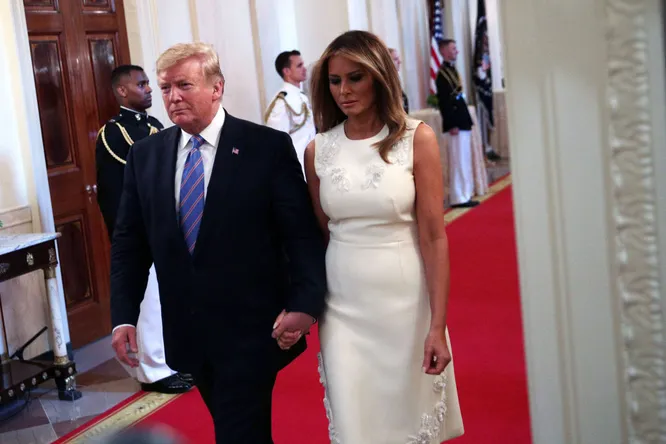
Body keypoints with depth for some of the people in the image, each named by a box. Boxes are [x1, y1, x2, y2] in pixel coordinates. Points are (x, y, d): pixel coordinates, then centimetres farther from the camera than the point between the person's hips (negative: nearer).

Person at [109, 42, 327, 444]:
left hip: (252, 330, -4)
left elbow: (303, 233, -10)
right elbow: (129, 243, 7)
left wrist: (305, 304, -22)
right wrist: (124, 316, 0)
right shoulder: (145, 155, 4)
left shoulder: (269, 147, -8)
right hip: (187, 332, 5)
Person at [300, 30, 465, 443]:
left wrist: (438, 326, -13)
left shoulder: (417, 138, -7)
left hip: (405, 300, -2)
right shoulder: (318, 150, 3)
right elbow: (319, 233, 10)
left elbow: (434, 237, -9)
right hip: (343, 306, 2)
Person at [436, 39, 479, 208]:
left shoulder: (452, 69, 14)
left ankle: (465, 195, 21)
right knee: (458, 161, -5)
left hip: (462, 123, 10)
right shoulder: (442, 74, -15)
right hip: (455, 125, -10)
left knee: (464, 161, 14)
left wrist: (466, 121, 17)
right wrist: (452, 125, -20)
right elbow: (443, 102, -19)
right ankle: (458, 198, 0)